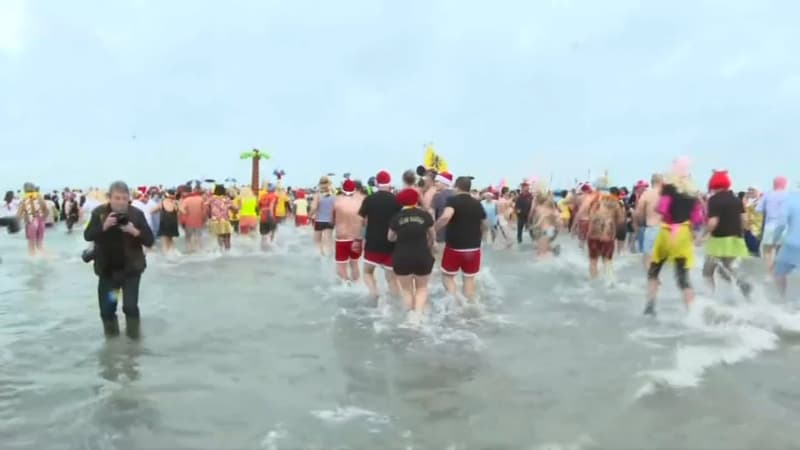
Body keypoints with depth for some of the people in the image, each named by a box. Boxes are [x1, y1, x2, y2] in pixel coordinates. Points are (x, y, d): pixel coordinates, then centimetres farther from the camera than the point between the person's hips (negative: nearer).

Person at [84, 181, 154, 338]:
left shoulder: (137, 214, -8)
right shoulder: (99, 213, -4)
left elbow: (150, 241, -10)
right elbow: (87, 236, -12)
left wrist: (135, 231, -28)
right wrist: (103, 226, -28)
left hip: (131, 267, -2)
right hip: (107, 268, 2)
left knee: (130, 305, -6)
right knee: (106, 306, 10)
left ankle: (133, 330, 21)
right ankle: (110, 328, 38)